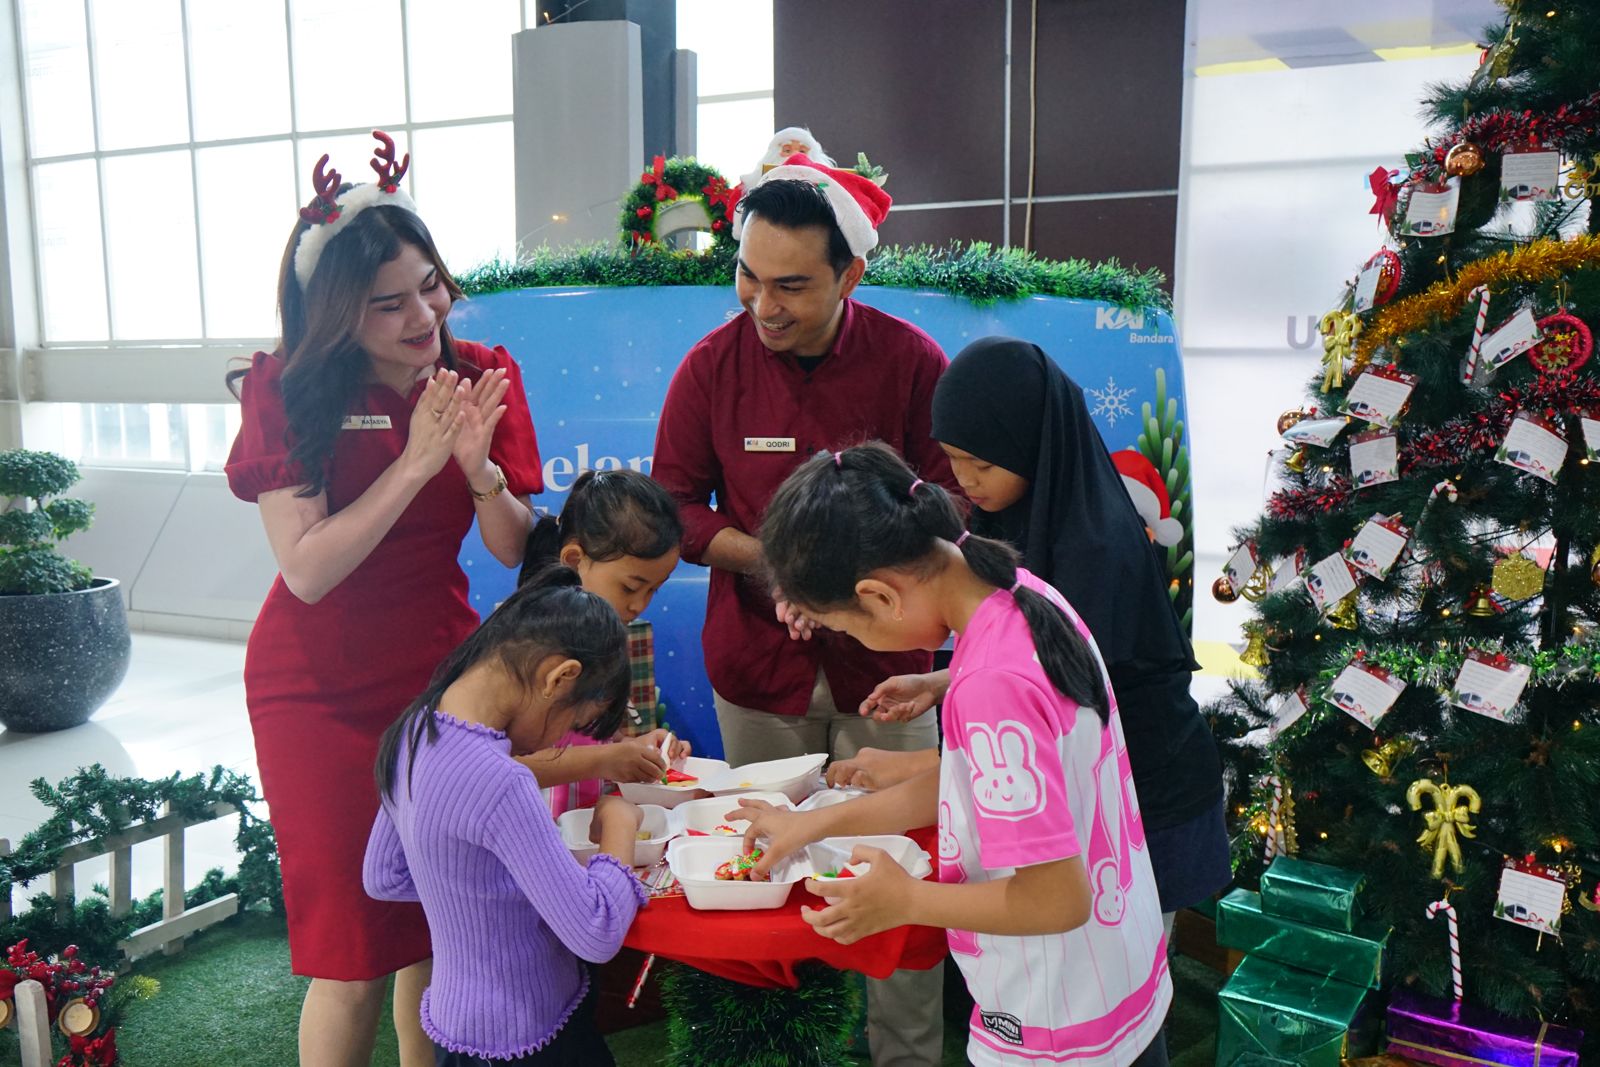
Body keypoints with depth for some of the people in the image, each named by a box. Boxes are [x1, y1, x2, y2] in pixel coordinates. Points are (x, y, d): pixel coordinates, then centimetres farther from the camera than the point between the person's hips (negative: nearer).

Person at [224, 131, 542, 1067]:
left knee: (441, 929, 9)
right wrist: (415, 463, -24)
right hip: (322, 692, -3)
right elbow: (308, 570, -18)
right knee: (354, 953, 2)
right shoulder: (287, 391, -10)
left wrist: (479, 469, -23)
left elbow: (518, 551, -4)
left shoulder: (483, 376, -3)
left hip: (443, 674, 3)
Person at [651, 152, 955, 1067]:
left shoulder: (911, 361, -7)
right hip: (757, 667, 1)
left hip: (884, 661, -1)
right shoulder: (713, 365, -4)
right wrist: (771, 557, -14)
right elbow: (673, 506, 2)